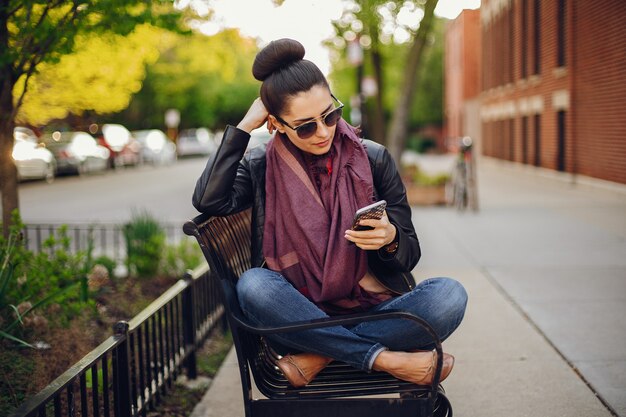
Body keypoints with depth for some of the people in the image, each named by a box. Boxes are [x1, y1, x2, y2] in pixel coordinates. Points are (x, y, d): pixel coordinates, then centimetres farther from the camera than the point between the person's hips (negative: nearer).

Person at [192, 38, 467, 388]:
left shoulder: (374, 159, 3)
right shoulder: (261, 166, 4)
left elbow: (410, 254, 4)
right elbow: (209, 201, -16)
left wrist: (390, 240, -20)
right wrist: (244, 127, -9)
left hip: (374, 311, 1)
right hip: (301, 317, 0)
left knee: (449, 294, -27)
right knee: (253, 284, -31)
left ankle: (317, 358, -22)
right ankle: (386, 360, -26)